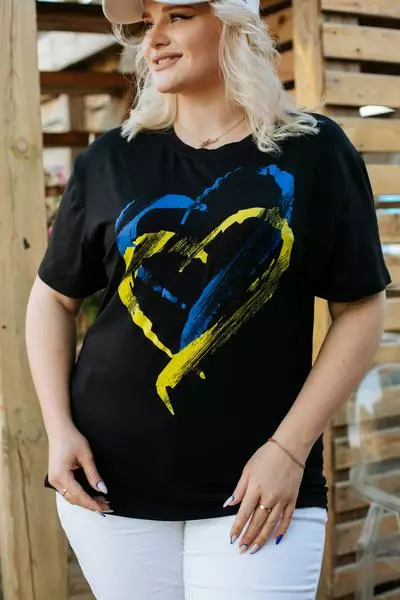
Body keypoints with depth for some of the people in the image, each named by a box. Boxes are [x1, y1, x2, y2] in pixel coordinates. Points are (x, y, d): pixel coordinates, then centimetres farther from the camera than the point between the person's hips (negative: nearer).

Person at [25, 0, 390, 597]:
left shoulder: (313, 150, -2)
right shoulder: (110, 160, 3)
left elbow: (361, 308, -2)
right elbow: (52, 297, 9)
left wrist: (290, 447, -9)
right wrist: (59, 428, -2)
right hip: (110, 475, 2)